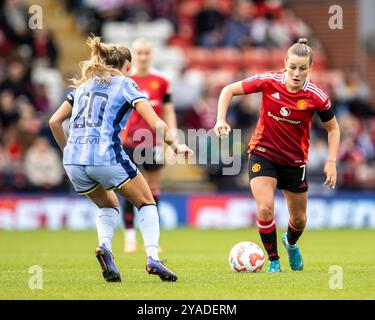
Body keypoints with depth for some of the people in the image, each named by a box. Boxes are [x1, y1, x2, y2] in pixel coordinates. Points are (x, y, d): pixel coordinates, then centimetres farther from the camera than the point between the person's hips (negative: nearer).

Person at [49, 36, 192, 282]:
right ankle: (152, 257, -5)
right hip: (107, 157, -5)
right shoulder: (125, 84, 7)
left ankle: (104, 246, 1)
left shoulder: (84, 85, 22)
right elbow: (156, 124, -3)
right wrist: (175, 146, 11)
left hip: (73, 161, 5)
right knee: (146, 202, 15)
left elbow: (55, 121, 18)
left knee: (108, 204, 29)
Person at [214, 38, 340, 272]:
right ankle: (273, 260, 2)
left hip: (295, 160, 1)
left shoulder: (317, 97, -18)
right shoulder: (269, 81, -19)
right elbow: (229, 90, -8)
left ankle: (291, 243, 48)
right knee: (265, 209, -20)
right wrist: (221, 120, -20)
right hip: (263, 153, -1)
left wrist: (331, 162, -12)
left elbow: (333, 128, -3)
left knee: (299, 219, 12)